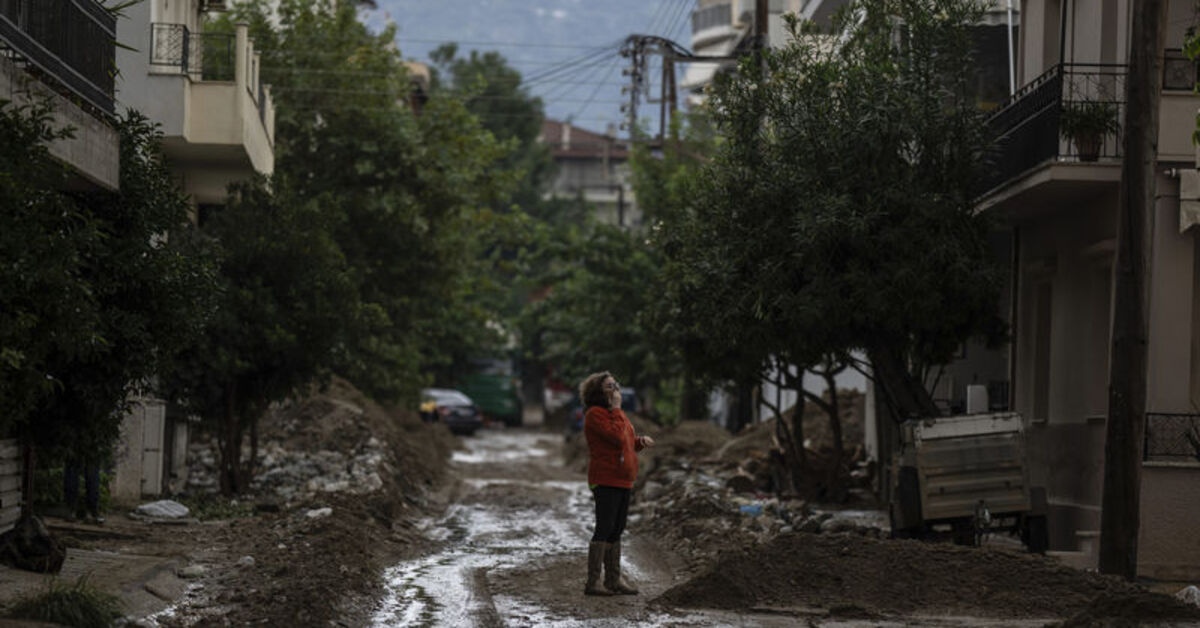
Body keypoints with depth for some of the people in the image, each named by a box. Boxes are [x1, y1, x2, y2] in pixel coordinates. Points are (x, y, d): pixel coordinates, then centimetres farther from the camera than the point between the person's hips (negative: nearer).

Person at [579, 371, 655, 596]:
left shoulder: (617, 414, 17)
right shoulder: (595, 414, -12)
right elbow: (617, 438, -23)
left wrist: (641, 441, 4)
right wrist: (616, 409, -14)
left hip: (622, 481, 9)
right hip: (605, 481, -9)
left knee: (616, 530, 11)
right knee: (604, 529, -11)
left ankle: (614, 580, 17)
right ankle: (592, 582, -10)